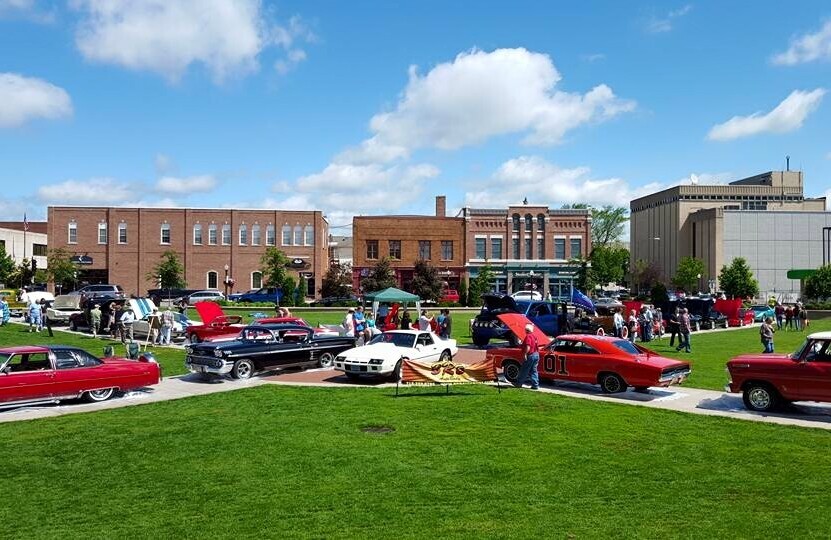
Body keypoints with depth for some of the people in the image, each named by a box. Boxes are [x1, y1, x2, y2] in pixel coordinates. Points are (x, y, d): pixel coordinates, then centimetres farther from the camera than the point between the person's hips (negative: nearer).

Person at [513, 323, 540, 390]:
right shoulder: (534, 336, 13)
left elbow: (528, 347, -25)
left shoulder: (528, 336, -15)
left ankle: (519, 383, 14)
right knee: (534, 371, 11)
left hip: (530, 355, -9)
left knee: (524, 370, 3)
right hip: (536, 355, 9)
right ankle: (535, 385, 8)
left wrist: (525, 354, -22)